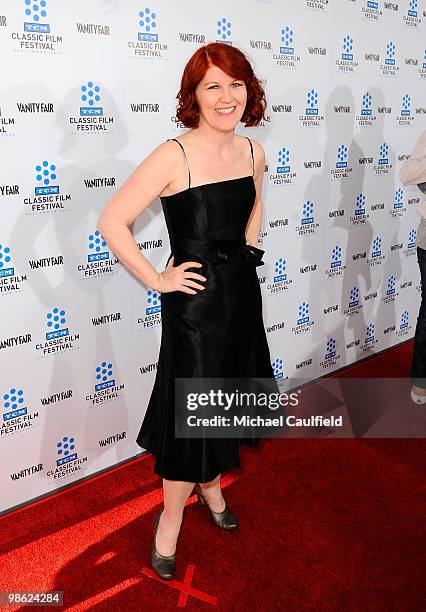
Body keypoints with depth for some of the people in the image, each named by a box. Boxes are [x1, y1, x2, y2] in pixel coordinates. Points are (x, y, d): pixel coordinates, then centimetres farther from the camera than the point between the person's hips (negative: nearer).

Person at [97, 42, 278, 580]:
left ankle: (210, 485, 46)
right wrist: (156, 280, -16)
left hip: (242, 291, 6)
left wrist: (248, 247, 10)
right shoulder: (174, 156, -18)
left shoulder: (252, 151, 2)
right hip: (195, 299, -6)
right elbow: (111, 222, -20)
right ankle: (171, 519, 29)